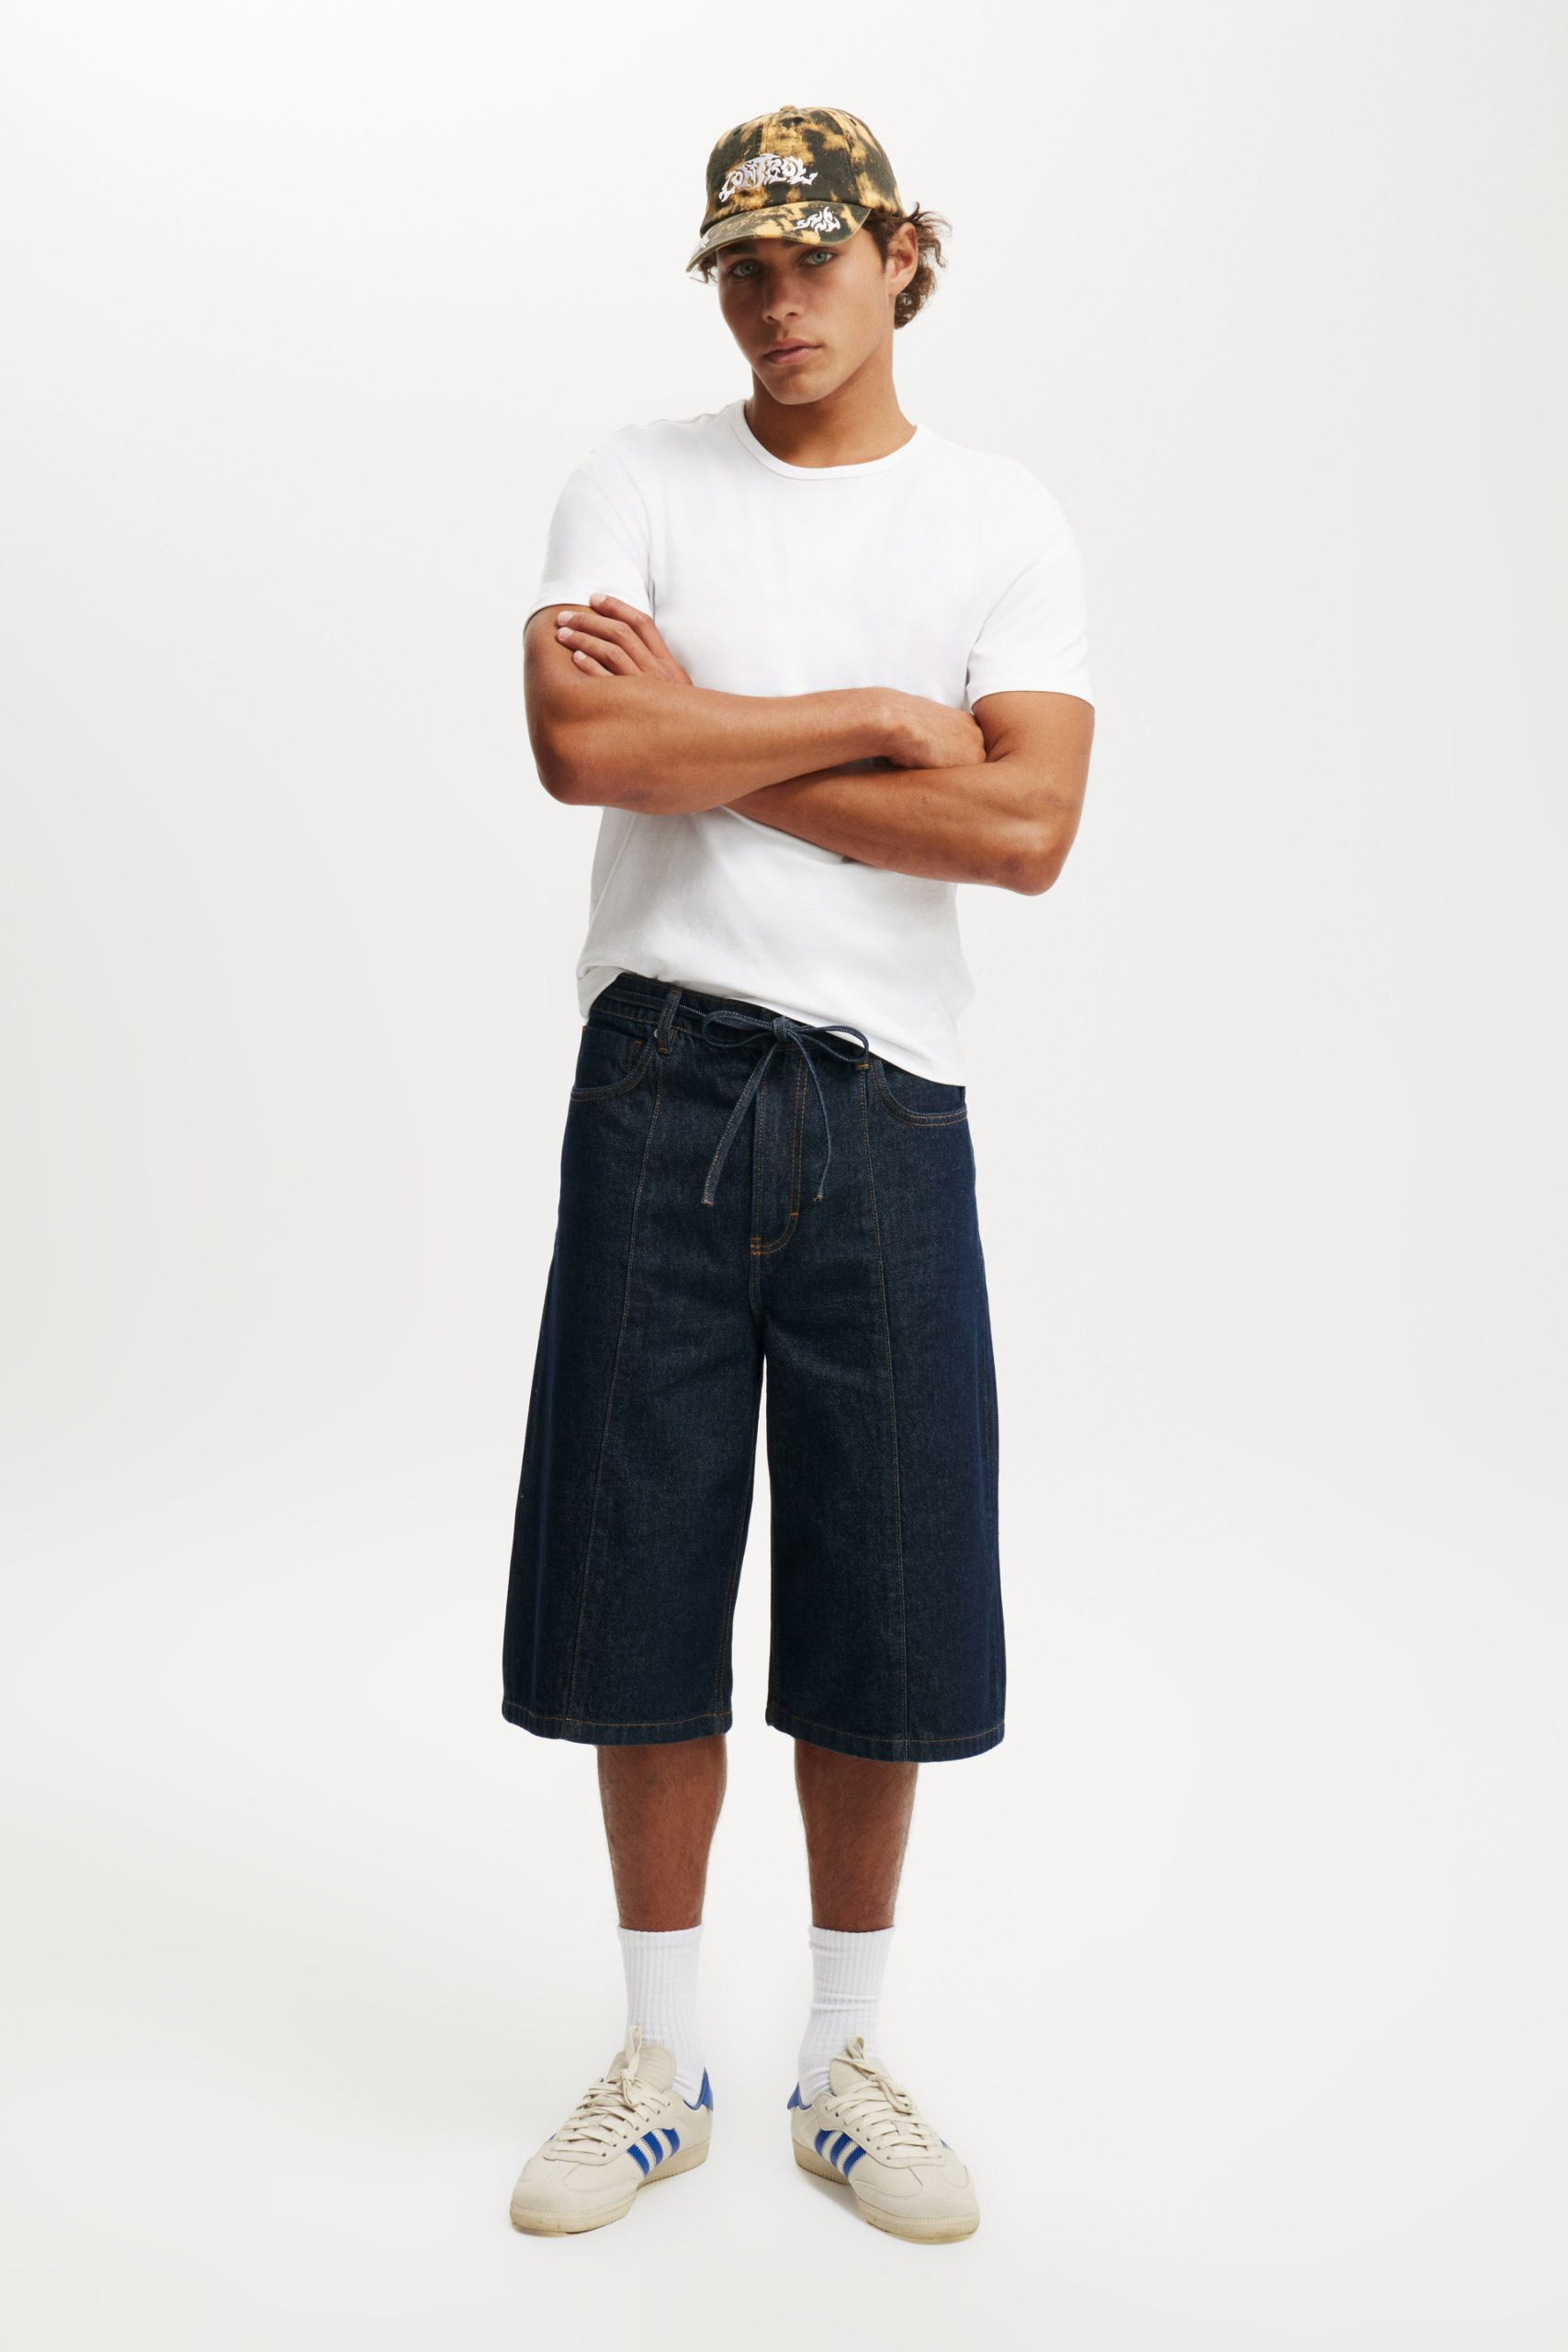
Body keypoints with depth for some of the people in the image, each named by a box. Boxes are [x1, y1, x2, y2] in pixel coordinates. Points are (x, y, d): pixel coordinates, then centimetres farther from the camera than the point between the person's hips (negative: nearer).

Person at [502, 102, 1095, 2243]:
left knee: (885, 1604, 5)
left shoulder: (1007, 523, 6)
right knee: (640, 1592, 5)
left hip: (887, 1100, 0)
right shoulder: (634, 486, 7)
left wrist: (705, 740, -9)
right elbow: (581, 747, -12)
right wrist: (875, 719, -10)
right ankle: (662, 2064, 24)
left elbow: (1030, 827, -10)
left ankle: (847, 2063, 25)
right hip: (662, 1080, 0)